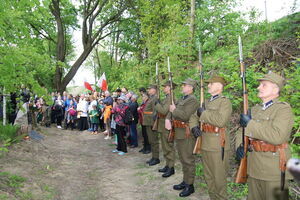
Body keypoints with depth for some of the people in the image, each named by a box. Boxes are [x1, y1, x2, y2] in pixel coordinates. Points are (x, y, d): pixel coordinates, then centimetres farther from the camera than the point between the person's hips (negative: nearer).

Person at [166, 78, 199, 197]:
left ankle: (190, 185, 11)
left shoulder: (192, 100, -13)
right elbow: (172, 111, 17)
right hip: (179, 133, 9)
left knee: (188, 160, -1)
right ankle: (185, 181, 31)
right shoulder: (181, 99, 17)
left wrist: (174, 110, -10)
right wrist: (168, 119, -3)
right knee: (183, 159, 18)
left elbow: (185, 116, -24)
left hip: (187, 134, -9)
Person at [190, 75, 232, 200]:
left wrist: (203, 113, -15)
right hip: (205, 144, 8)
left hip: (218, 144, -7)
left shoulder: (225, 101, -8)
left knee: (219, 177, 4)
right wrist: (194, 127, 1)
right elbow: (194, 117, 21)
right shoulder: (207, 102, 16)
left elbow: (221, 120, -24)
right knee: (208, 176, 18)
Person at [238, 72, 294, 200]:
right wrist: (240, 145, -3)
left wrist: (250, 124, -21)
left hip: (274, 167, -7)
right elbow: (243, 129, 17)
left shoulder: (284, 109, -11)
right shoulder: (255, 109, 10)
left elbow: (277, 136, -25)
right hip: (254, 166, 7)